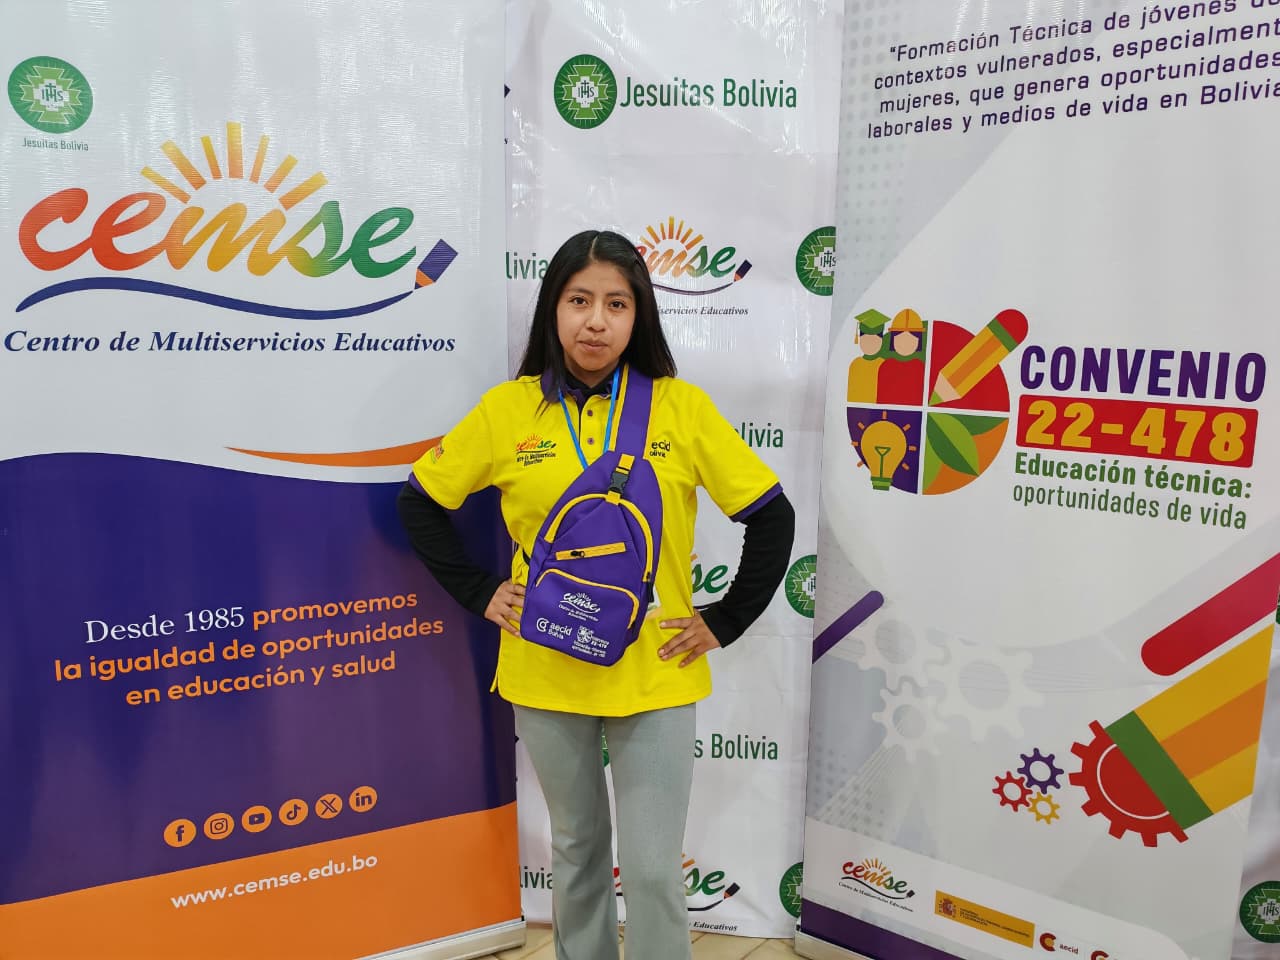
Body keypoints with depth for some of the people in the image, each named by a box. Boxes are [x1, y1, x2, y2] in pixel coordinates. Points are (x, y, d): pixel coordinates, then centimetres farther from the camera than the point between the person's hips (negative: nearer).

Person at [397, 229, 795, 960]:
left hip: (655, 674, -1)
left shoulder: (683, 407, -7)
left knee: (653, 867, 2)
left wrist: (726, 621, -5)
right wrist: (478, 593, 0)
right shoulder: (506, 410, -4)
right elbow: (420, 504, 6)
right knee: (577, 846, 20)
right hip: (545, 672, 2)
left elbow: (772, 516, -2)